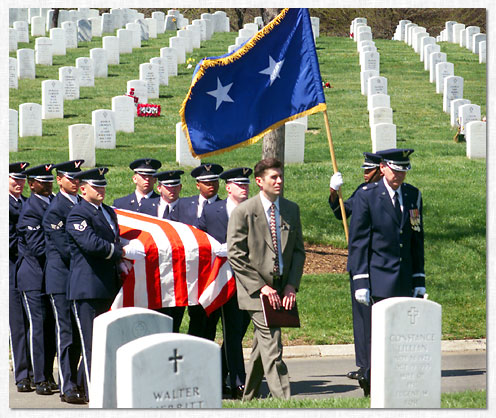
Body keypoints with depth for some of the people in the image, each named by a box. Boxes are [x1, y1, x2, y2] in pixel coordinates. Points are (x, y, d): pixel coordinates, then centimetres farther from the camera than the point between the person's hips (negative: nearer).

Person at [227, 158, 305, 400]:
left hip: (282, 290, 5)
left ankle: (248, 398, 26)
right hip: (256, 290, -5)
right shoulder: (243, 212, -7)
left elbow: (298, 250, 12)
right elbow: (235, 255, -9)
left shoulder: (291, 210, 9)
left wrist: (292, 285, -1)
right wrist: (261, 287, -14)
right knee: (271, 346, -13)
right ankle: (282, 399, -16)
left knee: (262, 346, 14)